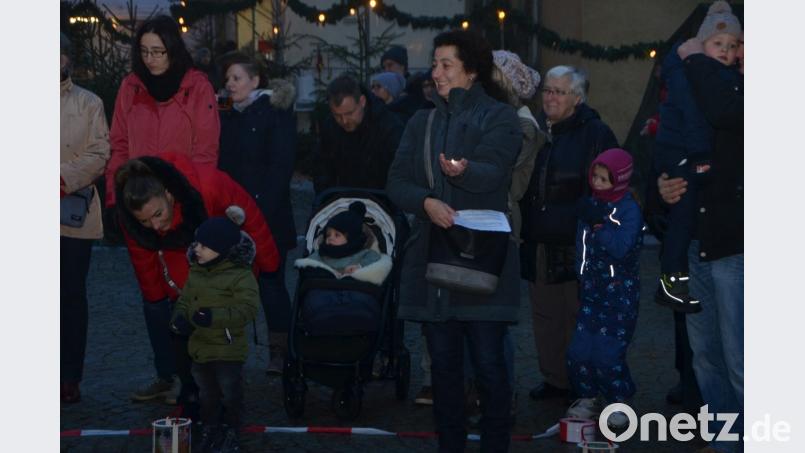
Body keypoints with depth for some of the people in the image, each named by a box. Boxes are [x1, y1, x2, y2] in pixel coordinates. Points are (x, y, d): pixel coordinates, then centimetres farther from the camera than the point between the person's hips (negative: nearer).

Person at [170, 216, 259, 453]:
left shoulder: (240, 276, -18)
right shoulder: (195, 273, 5)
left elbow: (247, 308, -25)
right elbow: (184, 300, 13)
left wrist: (214, 317, -32)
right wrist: (179, 318, -9)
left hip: (228, 350, -6)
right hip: (200, 346, 7)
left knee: (230, 393, 5)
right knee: (207, 393, 18)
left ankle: (231, 432, 22)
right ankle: (209, 429, 34)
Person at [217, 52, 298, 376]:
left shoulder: (276, 113, -2)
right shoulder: (227, 118, 16)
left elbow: (281, 166, -9)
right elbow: (221, 166, 14)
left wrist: (261, 210, -16)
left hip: (268, 216, -5)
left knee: (271, 281, -2)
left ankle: (279, 351, 4)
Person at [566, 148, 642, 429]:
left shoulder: (629, 209, -10)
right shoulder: (590, 204, 9)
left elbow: (621, 248, -23)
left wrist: (598, 222, -24)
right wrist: (580, 277, 12)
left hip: (619, 292, -6)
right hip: (592, 288, 6)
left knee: (608, 352, -9)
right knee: (580, 348, 0)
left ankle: (617, 405, 7)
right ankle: (587, 398, 16)